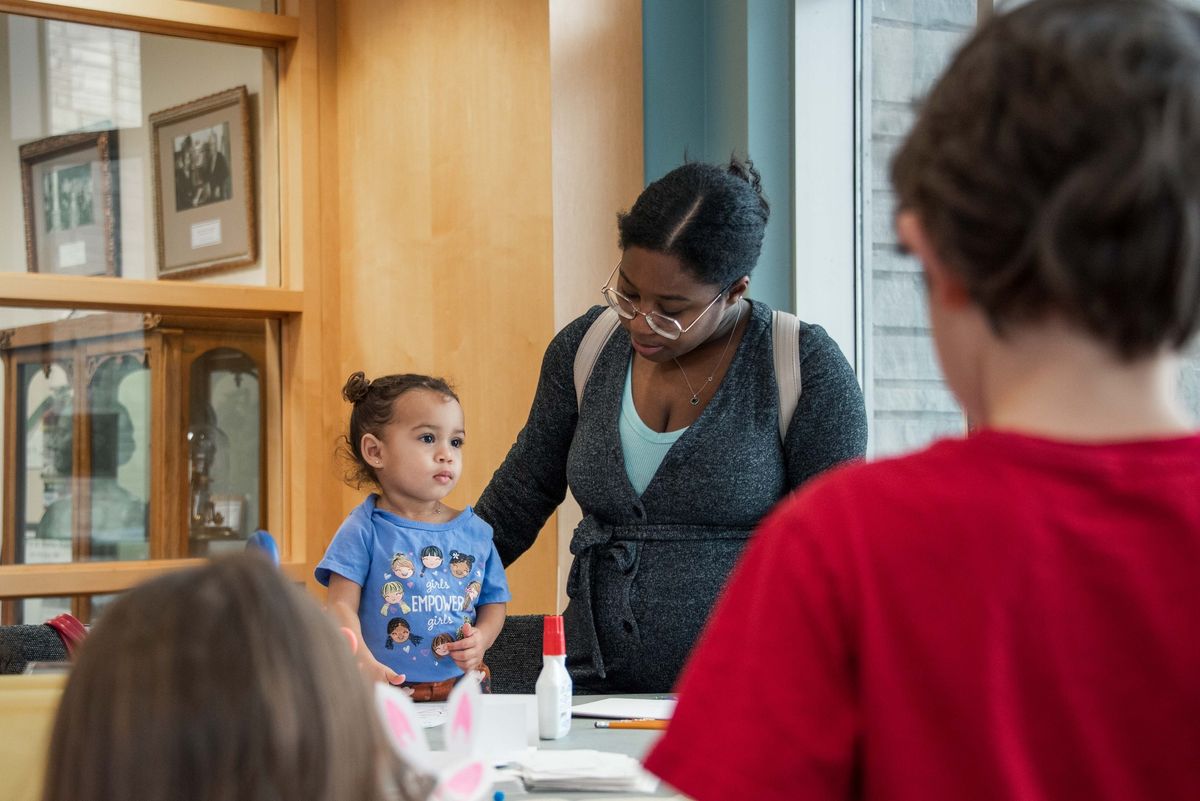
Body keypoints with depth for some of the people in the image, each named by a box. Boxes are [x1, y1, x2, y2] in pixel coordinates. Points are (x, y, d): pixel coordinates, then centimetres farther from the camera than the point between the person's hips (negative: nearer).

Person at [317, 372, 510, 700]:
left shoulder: (475, 532, 10)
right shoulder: (364, 531, -2)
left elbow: (493, 602, 18)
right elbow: (342, 605, -8)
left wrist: (480, 639, -3)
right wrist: (364, 663, -24)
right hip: (387, 694, -3)